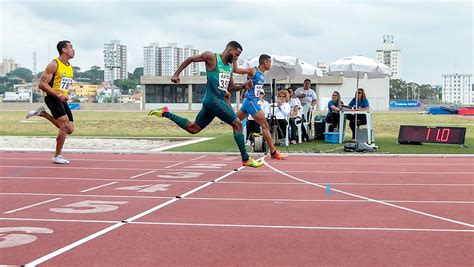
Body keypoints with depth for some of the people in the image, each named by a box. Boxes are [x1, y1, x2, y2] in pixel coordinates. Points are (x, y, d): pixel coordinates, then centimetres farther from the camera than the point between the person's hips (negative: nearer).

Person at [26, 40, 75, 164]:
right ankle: (57, 156, -4)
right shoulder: (54, 65, -12)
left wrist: (65, 95, 11)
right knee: (65, 126, -18)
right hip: (52, 98, -8)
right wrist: (58, 95, -22)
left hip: (62, 99, 8)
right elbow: (42, 84, -17)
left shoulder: (70, 67, 12)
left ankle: (42, 113, 17)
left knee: (69, 129, 5)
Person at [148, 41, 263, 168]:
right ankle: (246, 159, -6)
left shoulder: (230, 67, 18)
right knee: (237, 123, -11)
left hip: (218, 102, 9)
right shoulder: (211, 57, -5)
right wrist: (176, 74, 0)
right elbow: (190, 59, 4)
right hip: (213, 100, -9)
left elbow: (231, 88, 24)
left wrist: (243, 86, 6)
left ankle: (165, 113, 21)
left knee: (193, 128, 13)